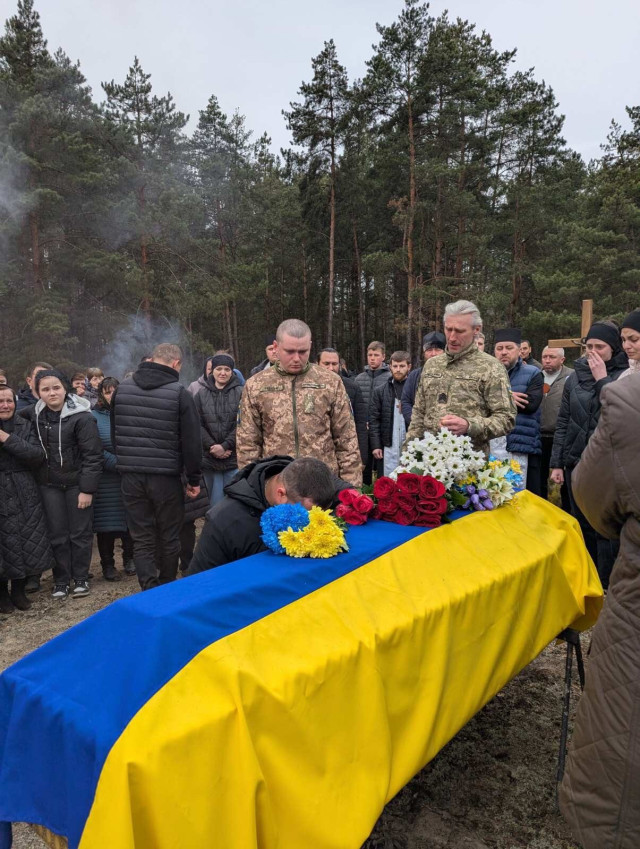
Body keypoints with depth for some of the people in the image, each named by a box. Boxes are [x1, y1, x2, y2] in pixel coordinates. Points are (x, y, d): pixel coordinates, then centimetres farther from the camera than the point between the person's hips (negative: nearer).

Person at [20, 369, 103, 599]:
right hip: (49, 484, 4)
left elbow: (92, 455, -14)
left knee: (80, 532, 6)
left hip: (76, 482, -4)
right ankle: (61, 580, 21)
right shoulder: (34, 415, 2)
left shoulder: (81, 417, -14)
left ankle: (80, 578, 20)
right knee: (57, 534, 9)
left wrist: (87, 489, -16)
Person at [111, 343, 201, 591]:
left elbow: (114, 434, 14)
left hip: (131, 476, 3)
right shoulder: (179, 393, -9)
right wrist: (194, 479, 1)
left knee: (141, 539, 9)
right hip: (166, 477, -3)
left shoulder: (121, 388, 5)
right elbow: (191, 441, -9)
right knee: (168, 538, 13)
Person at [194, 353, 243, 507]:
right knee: (215, 502, 9)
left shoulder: (240, 393, 1)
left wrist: (225, 446, -14)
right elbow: (198, 425, 2)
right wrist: (212, 447, -9)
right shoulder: (202, 394, 8)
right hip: (209, 458, 2)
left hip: (235, 458, -2)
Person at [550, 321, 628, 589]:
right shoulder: (576, 376, 6)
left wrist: (602, 379, -16)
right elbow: (562, 423, 8)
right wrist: (556, 463, 6)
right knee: (582, 527, 13)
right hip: (577, 462, 4)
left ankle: (605, 587, 14)